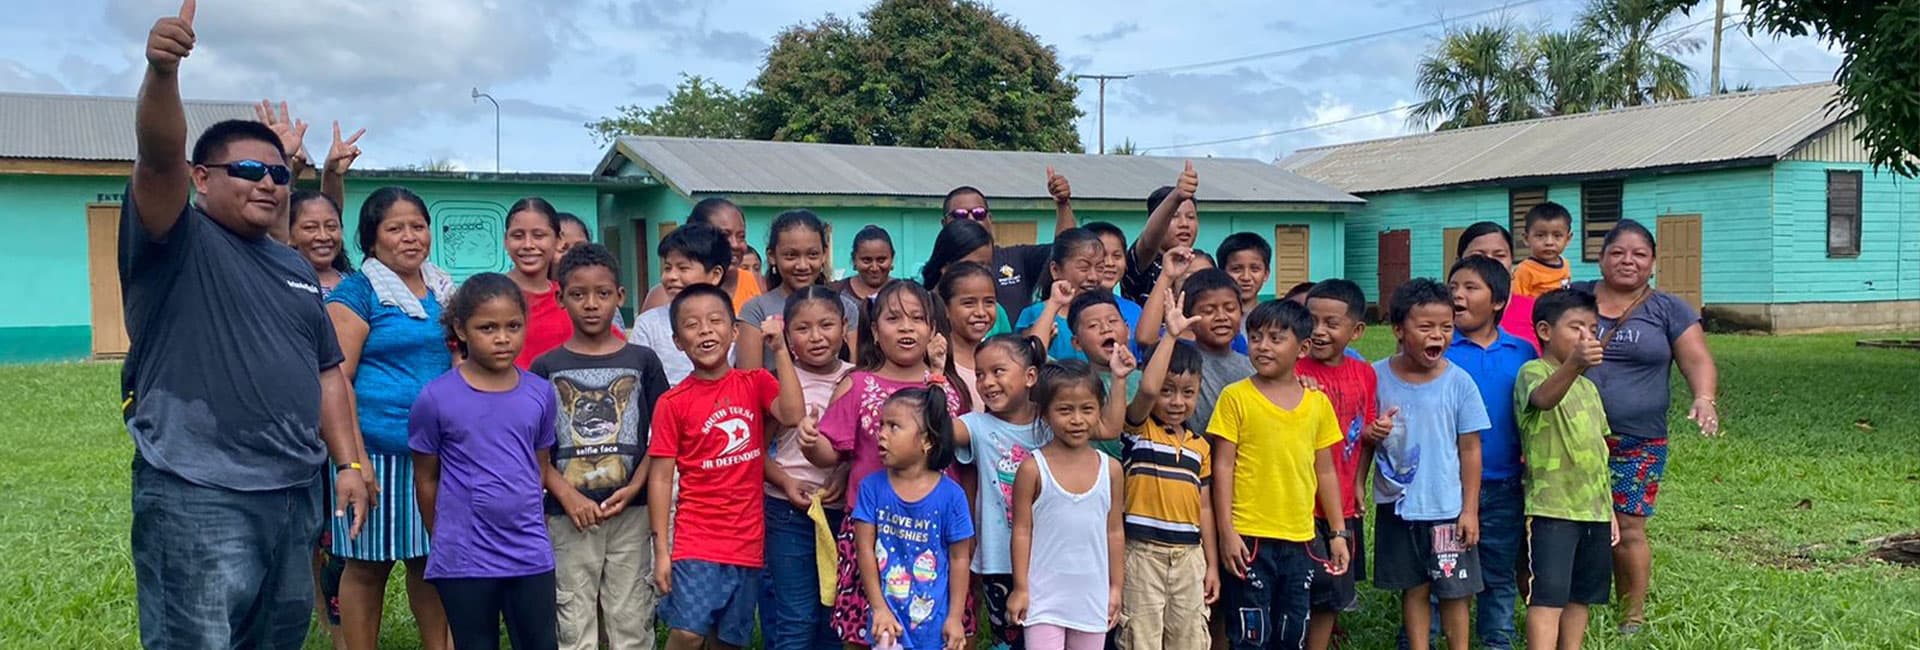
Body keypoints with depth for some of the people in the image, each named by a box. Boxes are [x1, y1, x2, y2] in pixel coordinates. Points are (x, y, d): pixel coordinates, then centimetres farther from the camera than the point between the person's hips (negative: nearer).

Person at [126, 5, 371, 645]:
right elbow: (158, 155, -22)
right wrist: (162, 71, -39)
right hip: (199, 499, -7)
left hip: (297, 494, 7)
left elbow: (327, 372, 19)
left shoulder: (295, 268, 18)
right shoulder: (177, 242, -2)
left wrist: (349, 462, 9)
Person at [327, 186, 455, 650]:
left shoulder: (444, 291, 13)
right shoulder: (356, 293, -5)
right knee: (368, 565, 4)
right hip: (379, 450, -5)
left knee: (432, 558, 13)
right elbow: (336, 378, -11)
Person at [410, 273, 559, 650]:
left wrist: (527, 524, 12)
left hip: (531, 556, 3)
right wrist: (445, 540, 9)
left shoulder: (540, 394, 1)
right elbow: (426, 479, 2)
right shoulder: (436, 399, -8)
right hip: (464, 560, -2)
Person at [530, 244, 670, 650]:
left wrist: (635, 488, -10)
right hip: (569, 515, 0)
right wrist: (567, 496, -11)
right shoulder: (546, 367, 2)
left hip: (630, 512, 0)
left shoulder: (643, 361, 3)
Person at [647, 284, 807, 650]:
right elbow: (661, 477, -3)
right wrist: (661, 550, -7)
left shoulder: (756, 383, 4)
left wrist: (780, 350, -14)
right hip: (697, 538, -3)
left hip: (748, 541, 3)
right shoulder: (672, 403, -3)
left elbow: (793, 415, -14)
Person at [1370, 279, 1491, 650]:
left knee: (1454, 591, 6)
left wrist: (1470, 509, -4)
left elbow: (1470, 449, -3)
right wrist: (1372, 432, -18)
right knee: (1413, 589, 12)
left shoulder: (1458, 382, -8)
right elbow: (1363, 432, 6)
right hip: (1397, 505, 1)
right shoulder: (1378, 376, -5)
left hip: (1447, 508, -1)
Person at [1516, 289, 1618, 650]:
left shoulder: (1588, 387, 17)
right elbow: (1544, 397, -35)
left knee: (1581, 595, 12)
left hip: (1594, 510, 8)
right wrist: (1574, 365, -54)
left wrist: (1609, 509, 20)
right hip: (1552, 507, -8)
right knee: (1548, 597, -10)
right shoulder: (1533, 373, -8)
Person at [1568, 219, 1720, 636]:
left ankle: (1633, 616, 19)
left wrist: (1705, 397, -19)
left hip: (1637, 444, 0)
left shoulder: (1669, 311, 7)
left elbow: (1698, 362, -1)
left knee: (1627, 529, 1)